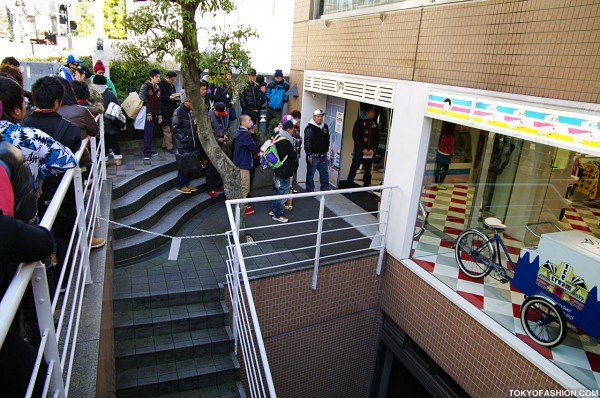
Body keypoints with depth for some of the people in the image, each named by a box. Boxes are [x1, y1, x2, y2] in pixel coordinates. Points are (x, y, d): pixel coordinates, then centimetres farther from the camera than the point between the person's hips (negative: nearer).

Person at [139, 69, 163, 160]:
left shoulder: (157, 88, 17)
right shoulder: (145, 86, -6)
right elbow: (143, 100, -12)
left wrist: (159, 115, 14)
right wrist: (148, 113, -15)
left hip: (154, 115, 7)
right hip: (148, 115, -7)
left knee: (151, 133, 10)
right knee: (148, 133, -10)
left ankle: (149, 151, 17)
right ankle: (146, 153, -7)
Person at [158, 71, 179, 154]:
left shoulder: (172, 85, 16)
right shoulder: (160, 84, -10)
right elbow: (159, 97, -15)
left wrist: (176, 97, 7)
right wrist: (169, 97, -22)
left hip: (172, 109, 8)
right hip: (165, 110, -8)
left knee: (171, 128, 10)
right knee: (167, 129, -3)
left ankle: (165, 145, 19)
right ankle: (169, 146, 1)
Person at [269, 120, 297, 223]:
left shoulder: (278, 138, 6)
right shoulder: (286, 142, -24)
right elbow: (293, 156, -16)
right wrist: (294, 151, 4)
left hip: (278, 170, 10)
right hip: (284, 172, -10)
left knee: (276, 191, 20)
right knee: (282, 193, 1)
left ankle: (273, 210, 32)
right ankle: (278, 215, 10)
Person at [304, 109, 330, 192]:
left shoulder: (325, 126, 10)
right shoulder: (310, 128, -13)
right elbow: (307, 142, -18)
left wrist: (326, 150, 20)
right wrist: (309, 155, -22)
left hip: (323, 155, 7)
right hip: (313, 156, -7)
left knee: (325, 172, 13)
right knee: (311, 173, 3)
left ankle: (325, 188, 26)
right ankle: (310, 189, 14)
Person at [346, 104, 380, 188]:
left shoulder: (375, 123, 9)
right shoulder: (360, 121, -3)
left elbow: (377, 138, 8)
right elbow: (355, 136, -8)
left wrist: (373, 149, -6)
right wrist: (363, 149, -13)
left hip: (370, 152, 4)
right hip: (359, 150, -4)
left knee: (368, 170, 10)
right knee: (354, 169, -3)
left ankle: (366, 186, 22)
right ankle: (349, 186, 6)